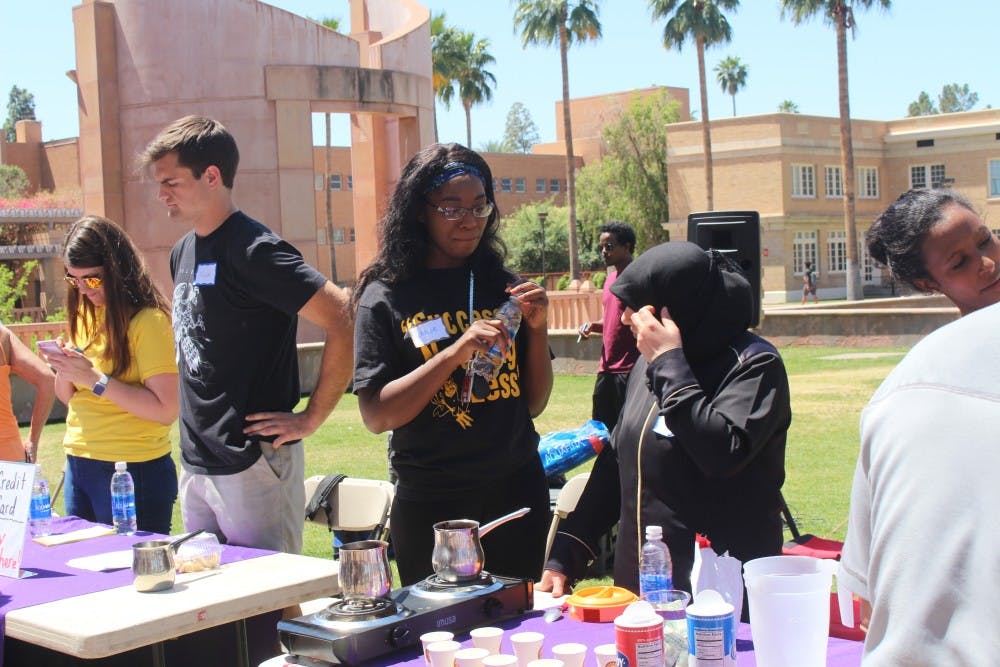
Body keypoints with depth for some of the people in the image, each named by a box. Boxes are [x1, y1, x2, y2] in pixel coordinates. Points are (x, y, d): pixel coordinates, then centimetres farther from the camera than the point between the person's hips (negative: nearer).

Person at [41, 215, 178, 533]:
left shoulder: (148, 321, -13)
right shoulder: (85, 315, 10)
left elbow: (166, 410, -21)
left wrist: (95, 378, -21)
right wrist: (64, 369, -4)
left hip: (133, 471, -8)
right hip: (78, 465, 8)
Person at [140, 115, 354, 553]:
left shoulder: (253, 250, -15)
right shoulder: (182, 253, 13)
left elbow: (345, 322, -23)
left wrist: (310, 419, -17)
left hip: (254, 464, -9)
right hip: (195, 464, 9)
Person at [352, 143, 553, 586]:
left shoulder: (502, 286, 5)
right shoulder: (386, 297, -5)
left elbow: (534, 403, 8)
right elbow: (376, 416, -13)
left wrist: (538, 330, -7)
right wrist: (455, 353, -22)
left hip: (517, 494, 3)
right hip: (432, 506, -3)